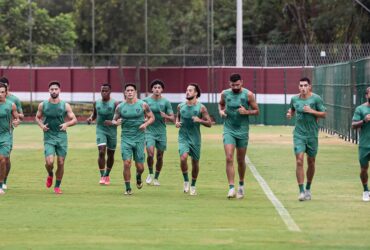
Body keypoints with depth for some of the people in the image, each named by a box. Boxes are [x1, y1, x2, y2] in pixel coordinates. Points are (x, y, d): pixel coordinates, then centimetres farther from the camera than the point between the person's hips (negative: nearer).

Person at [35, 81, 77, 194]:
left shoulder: (65, 105, -1)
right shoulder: (43, 105, 1)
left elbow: (74, 120, 4)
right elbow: (37, 117, 15)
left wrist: (67, 124, -15)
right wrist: (41, 125, -5)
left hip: (61, 137, 1)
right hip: (49, 137, -1)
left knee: (61, 163, 2)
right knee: (49, 162, -16)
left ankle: (57, 186, 18)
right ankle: (50, 175, 18)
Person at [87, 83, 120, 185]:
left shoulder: (115, 104, -7)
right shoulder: (97, 103, 3)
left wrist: (112, 122, -24)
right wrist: (91, 118, -2)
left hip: (112, 131, -1)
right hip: (100, 130, 1)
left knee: (110, 154, 10)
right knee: (101, 152, -17)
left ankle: (107, 175, 30)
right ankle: (102, 176, -15)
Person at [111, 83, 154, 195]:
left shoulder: (143, 105, -2)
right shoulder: (120, 107, 1)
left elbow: (152, 117, 7)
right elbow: (114, 120, 10)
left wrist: (146, 124, -13)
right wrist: (114, 122, -14)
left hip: (139, 138, 0)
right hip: (126, 138, 0)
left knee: (140, 166, 3)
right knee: (127, 163, -13)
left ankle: (138, 177, 39)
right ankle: (128, 188, 0)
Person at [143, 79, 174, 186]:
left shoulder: (166, 102, 1)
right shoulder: (146, 101, 1)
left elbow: (173, 118, 1)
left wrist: (166, 116, -19)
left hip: (161, 132, 1)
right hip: (149, 131, -1)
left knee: (160, 156, 5)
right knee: (150, 154, -18)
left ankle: (156, 178, 22)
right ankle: (150, 173, 5)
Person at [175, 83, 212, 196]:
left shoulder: (201, 108, -6)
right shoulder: (181, 106, 3)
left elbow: (209, 123, -3)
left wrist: (200, 120, -21)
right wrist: (176, 122, 0)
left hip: (195, 138, -1)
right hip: (183, 137, 1)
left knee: (195, 162, 8)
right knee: (183, 158, -22)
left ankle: (193, 186, 27)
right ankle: (186, 180, -1)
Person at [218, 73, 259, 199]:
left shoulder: (248, 94, -6)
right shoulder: (225, 94, 0)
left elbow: (256, 111, 0)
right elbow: (221, 104, 20)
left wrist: (246, 112, -19)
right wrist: (221, 111, -1)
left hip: (242, 131, -1)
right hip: (229, 130, 1)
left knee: (241, 160, 10)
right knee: (229, 158, -14)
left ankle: (241, 185, 32)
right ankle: (231, 188, -15)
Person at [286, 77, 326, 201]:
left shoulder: (316, 99, -5)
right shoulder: (294, 99, 4)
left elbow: (324, 114, -3)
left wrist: (312, 111, -18)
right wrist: (289, 114, 1)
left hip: (312, 134, -1)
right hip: (299, 134, 1)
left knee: (311, 162, 10)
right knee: (299, 161, -13)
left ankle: (308, 189, 29)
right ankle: (301, 191, -13)